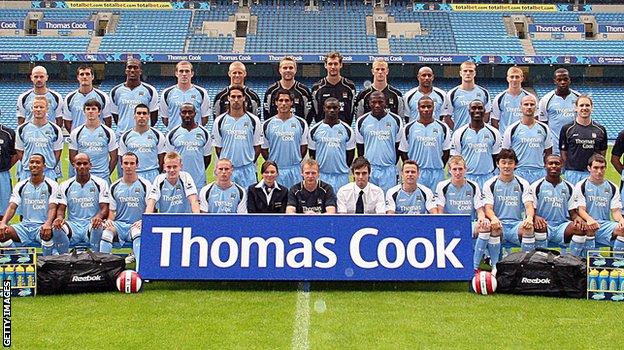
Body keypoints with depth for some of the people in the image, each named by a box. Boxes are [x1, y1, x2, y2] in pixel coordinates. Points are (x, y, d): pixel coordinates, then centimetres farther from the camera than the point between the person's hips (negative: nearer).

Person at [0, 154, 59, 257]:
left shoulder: (52, 185, 2)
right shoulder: (20, 186, 11)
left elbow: (52, 208, -9)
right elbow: (12, 207, 2)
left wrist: (48, 223, -30)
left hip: (42, 226, -3)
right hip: (24, 226, 3)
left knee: (47, 232, -39)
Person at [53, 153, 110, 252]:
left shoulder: (100, 183, 5)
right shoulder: (65, 186, 11)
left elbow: (104, 208, -2)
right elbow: (61, 209, 7)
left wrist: (98, 217, -26)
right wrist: (59, 218, -18)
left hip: (91, 225, -2)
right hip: (73, 226, 2)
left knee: (97, 226, -36)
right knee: (57, 228, -29)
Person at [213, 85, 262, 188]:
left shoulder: (253, 120, 3)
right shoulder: (220, 121, 4)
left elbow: (257, 146, 7)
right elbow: (217, 146, 8)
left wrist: (250, 163, 5)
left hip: (247, 169, 0)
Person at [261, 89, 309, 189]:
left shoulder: (301, 123, 4)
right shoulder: (267, 124, 2)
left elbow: (304, 146, 11)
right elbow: (263, 148, 9)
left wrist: (296, 161, 6)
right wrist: (271, 163, 6)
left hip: (294, 170, 0)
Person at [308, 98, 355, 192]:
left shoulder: (347, 130, 2)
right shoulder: (315, 130, 2)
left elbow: (350, 153, 8)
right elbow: (312, 154, 8)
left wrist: (344, 168, 8)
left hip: (341, 175, 0)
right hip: (321, 174, 0)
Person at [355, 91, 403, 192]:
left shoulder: (396, 120, 3)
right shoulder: (362, 121, 4)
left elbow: (398, 146, 10)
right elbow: (360, 148, 10)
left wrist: (394, 166, 8)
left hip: (389, 169, 0)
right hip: (368, 168, 0)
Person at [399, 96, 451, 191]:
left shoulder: (443, 128, 5)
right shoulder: (409, 128, 2)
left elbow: (446, 151, 11)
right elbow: (403, 151, 7)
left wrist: (440, 167, 6)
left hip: (437, 173, 1)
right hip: (416, 172, -1)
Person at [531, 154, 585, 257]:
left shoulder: (569, 187, 14)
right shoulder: (537, 186, 5)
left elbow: (572, 211, 13)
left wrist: (577, 217, -11)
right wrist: (535, 217, -23)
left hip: (562, 227, 3)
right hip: (544, 226, -3)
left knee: (581, 227, -26)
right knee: (539, 225, -37)